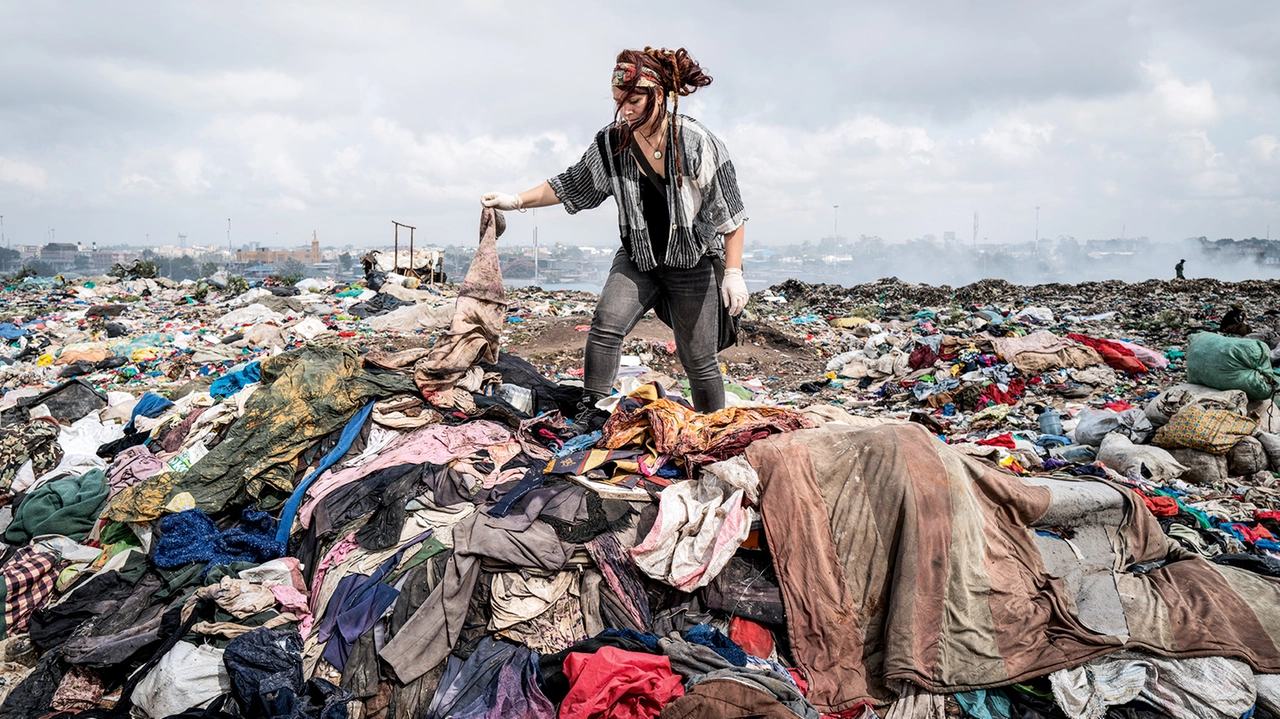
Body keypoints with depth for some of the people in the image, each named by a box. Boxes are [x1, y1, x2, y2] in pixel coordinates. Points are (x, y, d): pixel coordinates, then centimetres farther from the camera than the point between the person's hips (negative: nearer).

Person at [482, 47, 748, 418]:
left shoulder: (696, 143, -18)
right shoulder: (611, 143, -7)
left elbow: (730, 213, -13)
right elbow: (571, 186, 8)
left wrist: (734, 274, -15)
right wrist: (517, 201, 2)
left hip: (694, 265, -3)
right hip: (638, 259, 3)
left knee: (698, 361, 3)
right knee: (606, 323, -21)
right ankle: (588, 412, -11)